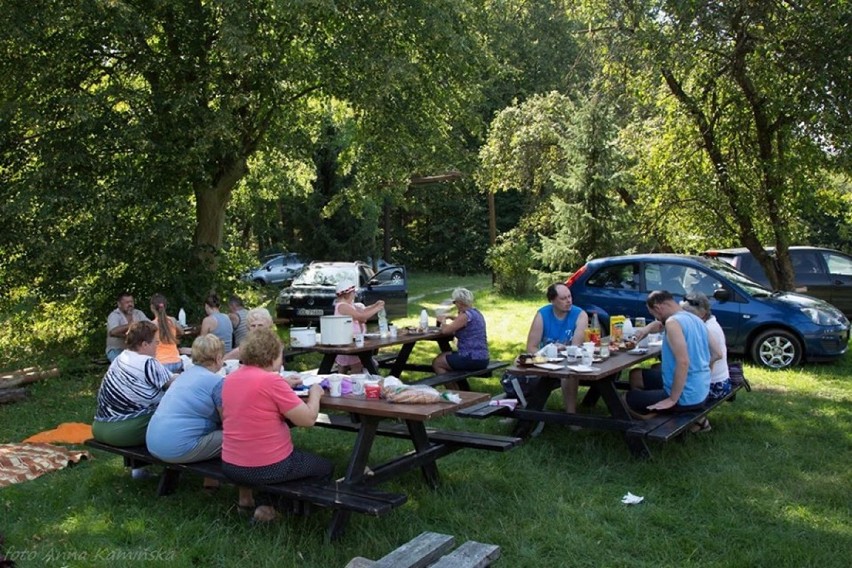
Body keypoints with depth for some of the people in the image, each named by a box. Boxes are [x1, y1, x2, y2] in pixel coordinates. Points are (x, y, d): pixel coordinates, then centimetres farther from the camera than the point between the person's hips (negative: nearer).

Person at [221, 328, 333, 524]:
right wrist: (315, 393, 0)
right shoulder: (271, 380, -20)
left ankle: (264, 504, 23)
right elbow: (308, 419, -17)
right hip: (268, 468, -7)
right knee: (325, 467, 17)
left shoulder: (231, 379, 2)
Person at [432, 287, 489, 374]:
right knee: (443, 356, 25)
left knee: (436, 362, 6)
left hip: (472, 360, -9)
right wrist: (450, 317, 26)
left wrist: (443, 320, 2)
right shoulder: (476, 312, 11)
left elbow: (445, 330, -18)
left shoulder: (466, 315, -17)